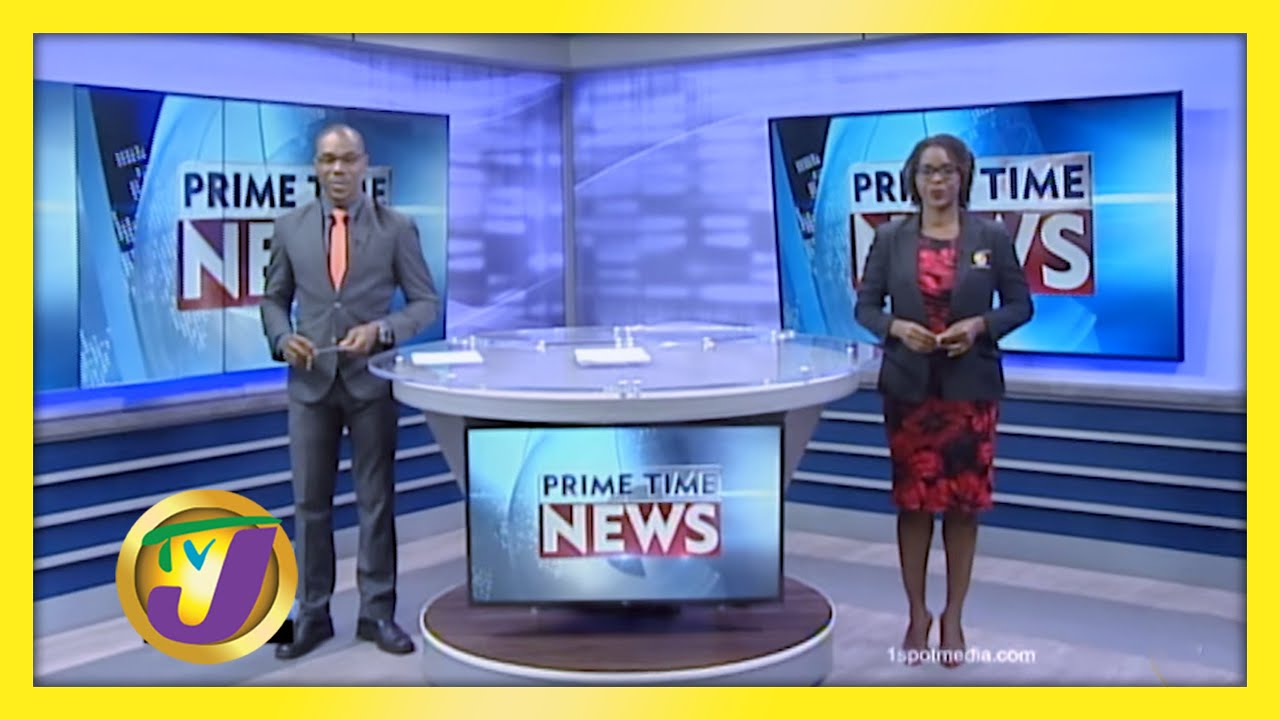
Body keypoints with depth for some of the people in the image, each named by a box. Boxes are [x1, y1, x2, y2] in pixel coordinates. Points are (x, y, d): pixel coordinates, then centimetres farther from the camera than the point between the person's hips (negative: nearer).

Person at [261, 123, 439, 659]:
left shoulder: (397, 229, -1)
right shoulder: (290, 228, 5)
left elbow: (426, 302, 0)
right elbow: (274, 299, 11)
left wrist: (381, 330, -17)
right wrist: (283, 338, -9)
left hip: (372, 380, -1)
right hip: (311, 380, 2)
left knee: (376, 501, 6)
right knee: (309, 502, 7)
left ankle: (377, 613, 17)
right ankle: (312, 614, 18)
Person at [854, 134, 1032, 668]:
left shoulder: (992, 236, 0)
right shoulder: (890, 238, 2)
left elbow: (1020, 304, 3)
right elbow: (865, 306, 5)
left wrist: (981, 325, -15)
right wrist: (896, 327, -15)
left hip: (971, 386, 0)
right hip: (909, 385, 1)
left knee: (963, 502, 5)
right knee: (913, 500, 6)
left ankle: (953, 617, 19)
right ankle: (917, 613, 22)